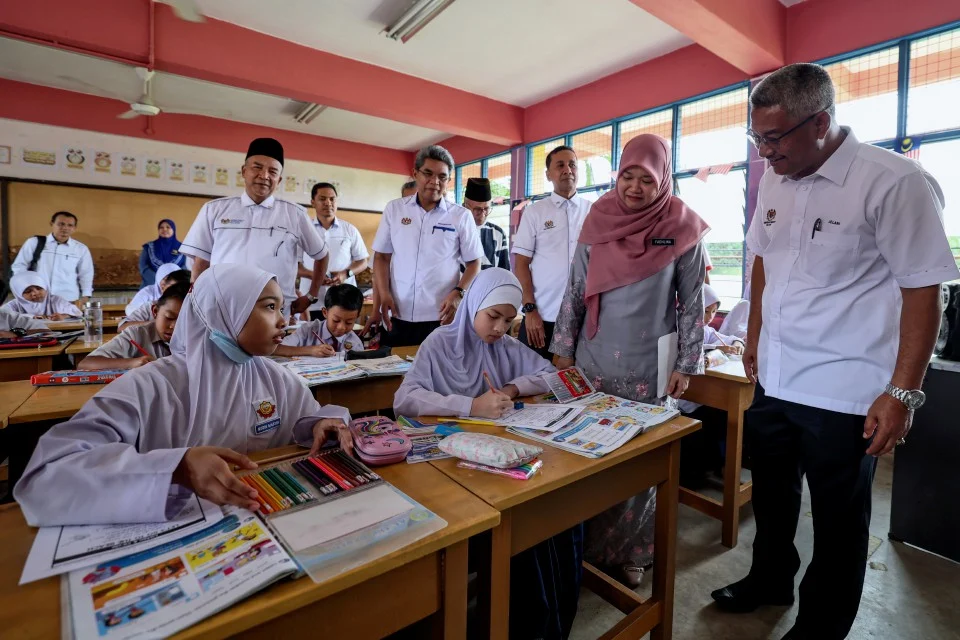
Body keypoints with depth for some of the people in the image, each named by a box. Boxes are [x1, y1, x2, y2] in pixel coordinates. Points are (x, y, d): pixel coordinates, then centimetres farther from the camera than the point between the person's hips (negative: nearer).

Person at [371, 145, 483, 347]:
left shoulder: (461, 216, 2)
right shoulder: (394, 209, 8)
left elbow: (474, 263, 5)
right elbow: (381, 257, 10)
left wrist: (458, 293, -12)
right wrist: (383, 294, -4)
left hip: (441, 317, -1)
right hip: (397, 316, 2)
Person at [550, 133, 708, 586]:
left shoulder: (682, 229, -4)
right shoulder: (597, 221, 2)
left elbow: (692, 303, 0)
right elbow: (575, 290, 4)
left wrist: (687, 364, -2)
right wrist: (563, 348, 3)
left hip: (649, 368, -2)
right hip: (593, 361, 2)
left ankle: (631, 552, 29)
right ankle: (584, 545, 30)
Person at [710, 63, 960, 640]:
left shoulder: (894, 182, -14)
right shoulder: (775, 181, 5)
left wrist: (903, 393, -16)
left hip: (844, 396, -6)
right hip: (773, 381, 6)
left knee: (838, 522, 13)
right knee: (771, 495, 22)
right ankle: (770, 580, 47)